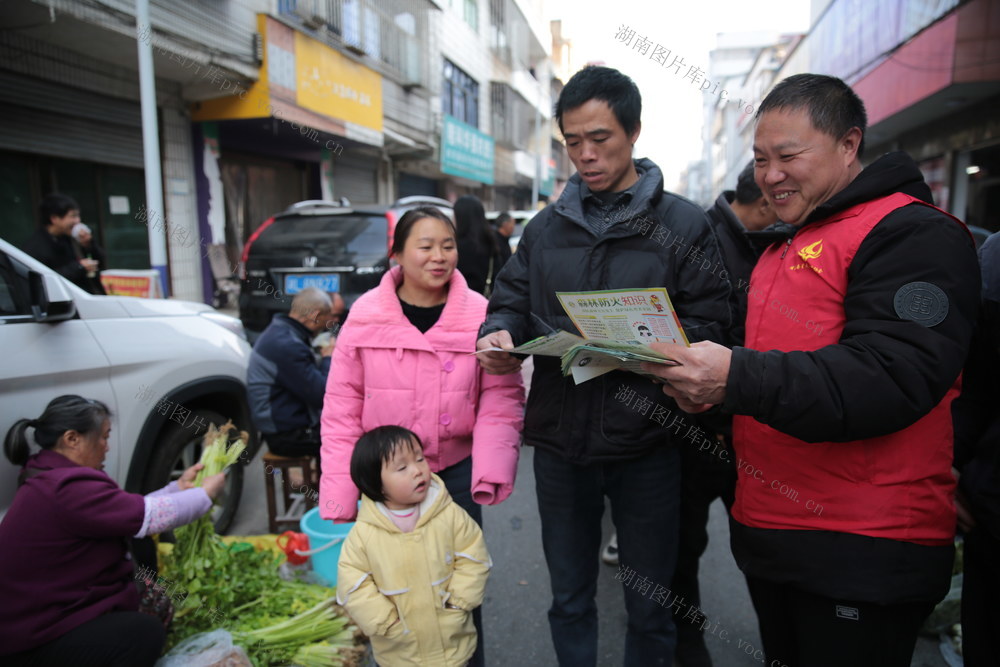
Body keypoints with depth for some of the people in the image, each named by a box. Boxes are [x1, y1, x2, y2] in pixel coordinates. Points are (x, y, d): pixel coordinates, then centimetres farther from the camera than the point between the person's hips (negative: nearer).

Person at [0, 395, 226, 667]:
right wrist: (206, 493, -8)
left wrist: (179, 487, 7)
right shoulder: (69, 489, -28)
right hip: (31, 644, -10)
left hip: (30, 616, 10)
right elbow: (151, 516, -24)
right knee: (145, 631, -16)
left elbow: (131, 512, 6)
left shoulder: (49, 477, 6)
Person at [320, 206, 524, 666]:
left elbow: (501, 398, -6)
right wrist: (340, 492, -4)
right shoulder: (367, 316, -7)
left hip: (455, 472, 0)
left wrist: (491, 468, -18)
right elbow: (342, 408, -3)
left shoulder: (478, 315, -8)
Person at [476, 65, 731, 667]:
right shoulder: (547, 226, 9)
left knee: (650, 609, 16)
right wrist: (500, 334, -12)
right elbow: (512, 301, 11)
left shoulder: (684, 224, -2)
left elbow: (706, 327, -8)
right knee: (570, 600, 20)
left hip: (645, 444, -3)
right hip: (560, 441, 3)